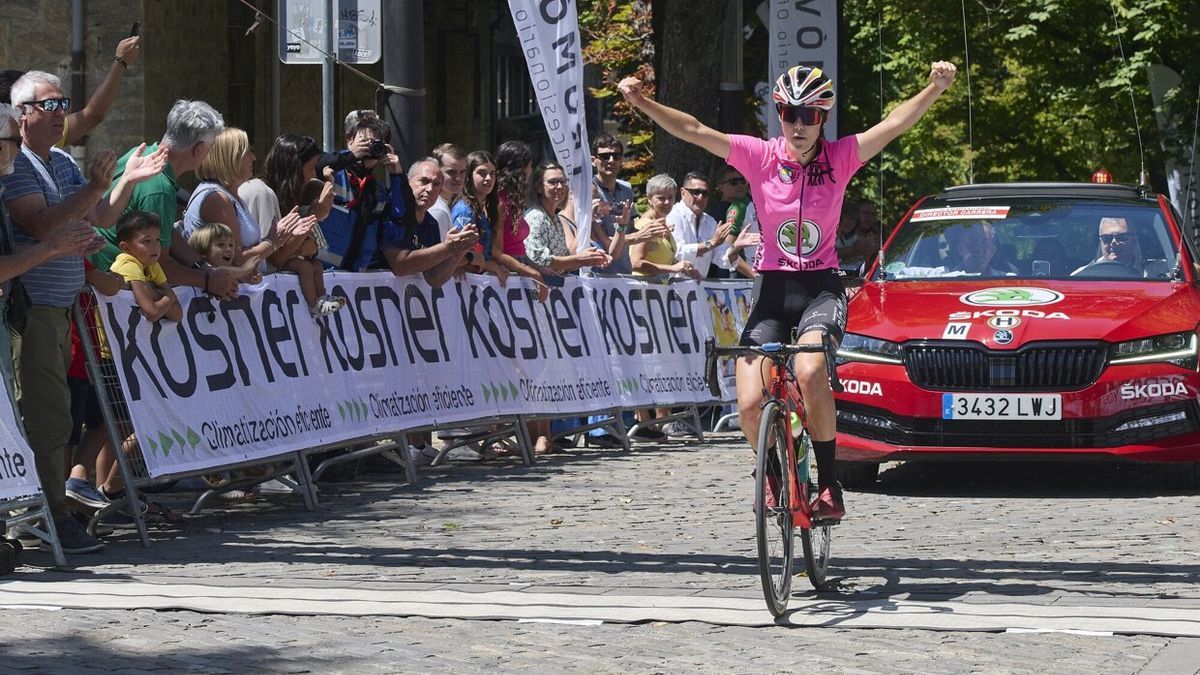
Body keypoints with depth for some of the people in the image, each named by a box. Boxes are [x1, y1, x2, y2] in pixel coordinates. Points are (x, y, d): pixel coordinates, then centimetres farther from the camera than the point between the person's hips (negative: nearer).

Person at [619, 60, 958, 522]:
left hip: (822, 288, -1)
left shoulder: (840, 157, -5)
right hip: (772, 288, 2)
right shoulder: (760, 156, -4)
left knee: (809, 373, -31)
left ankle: (828, 483, -15)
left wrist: (935, 88, -34)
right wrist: (641, 103, -27)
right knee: (750, 406, -11)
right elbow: (692, 130, -13)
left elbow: (896, 123, -17)